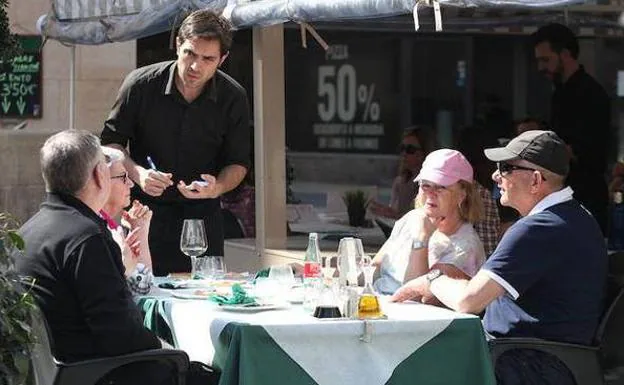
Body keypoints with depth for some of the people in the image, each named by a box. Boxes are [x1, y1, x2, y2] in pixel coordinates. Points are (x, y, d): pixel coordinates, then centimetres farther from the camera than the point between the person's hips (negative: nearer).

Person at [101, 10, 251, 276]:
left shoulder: (233, 99, -5)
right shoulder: (140, 85, -10)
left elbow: (238, 163, 2)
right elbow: (110, 143, -1)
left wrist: (217, 188, -19)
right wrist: (137, 173, -19)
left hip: (202, 213, 2)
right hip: (146, 209, -1)